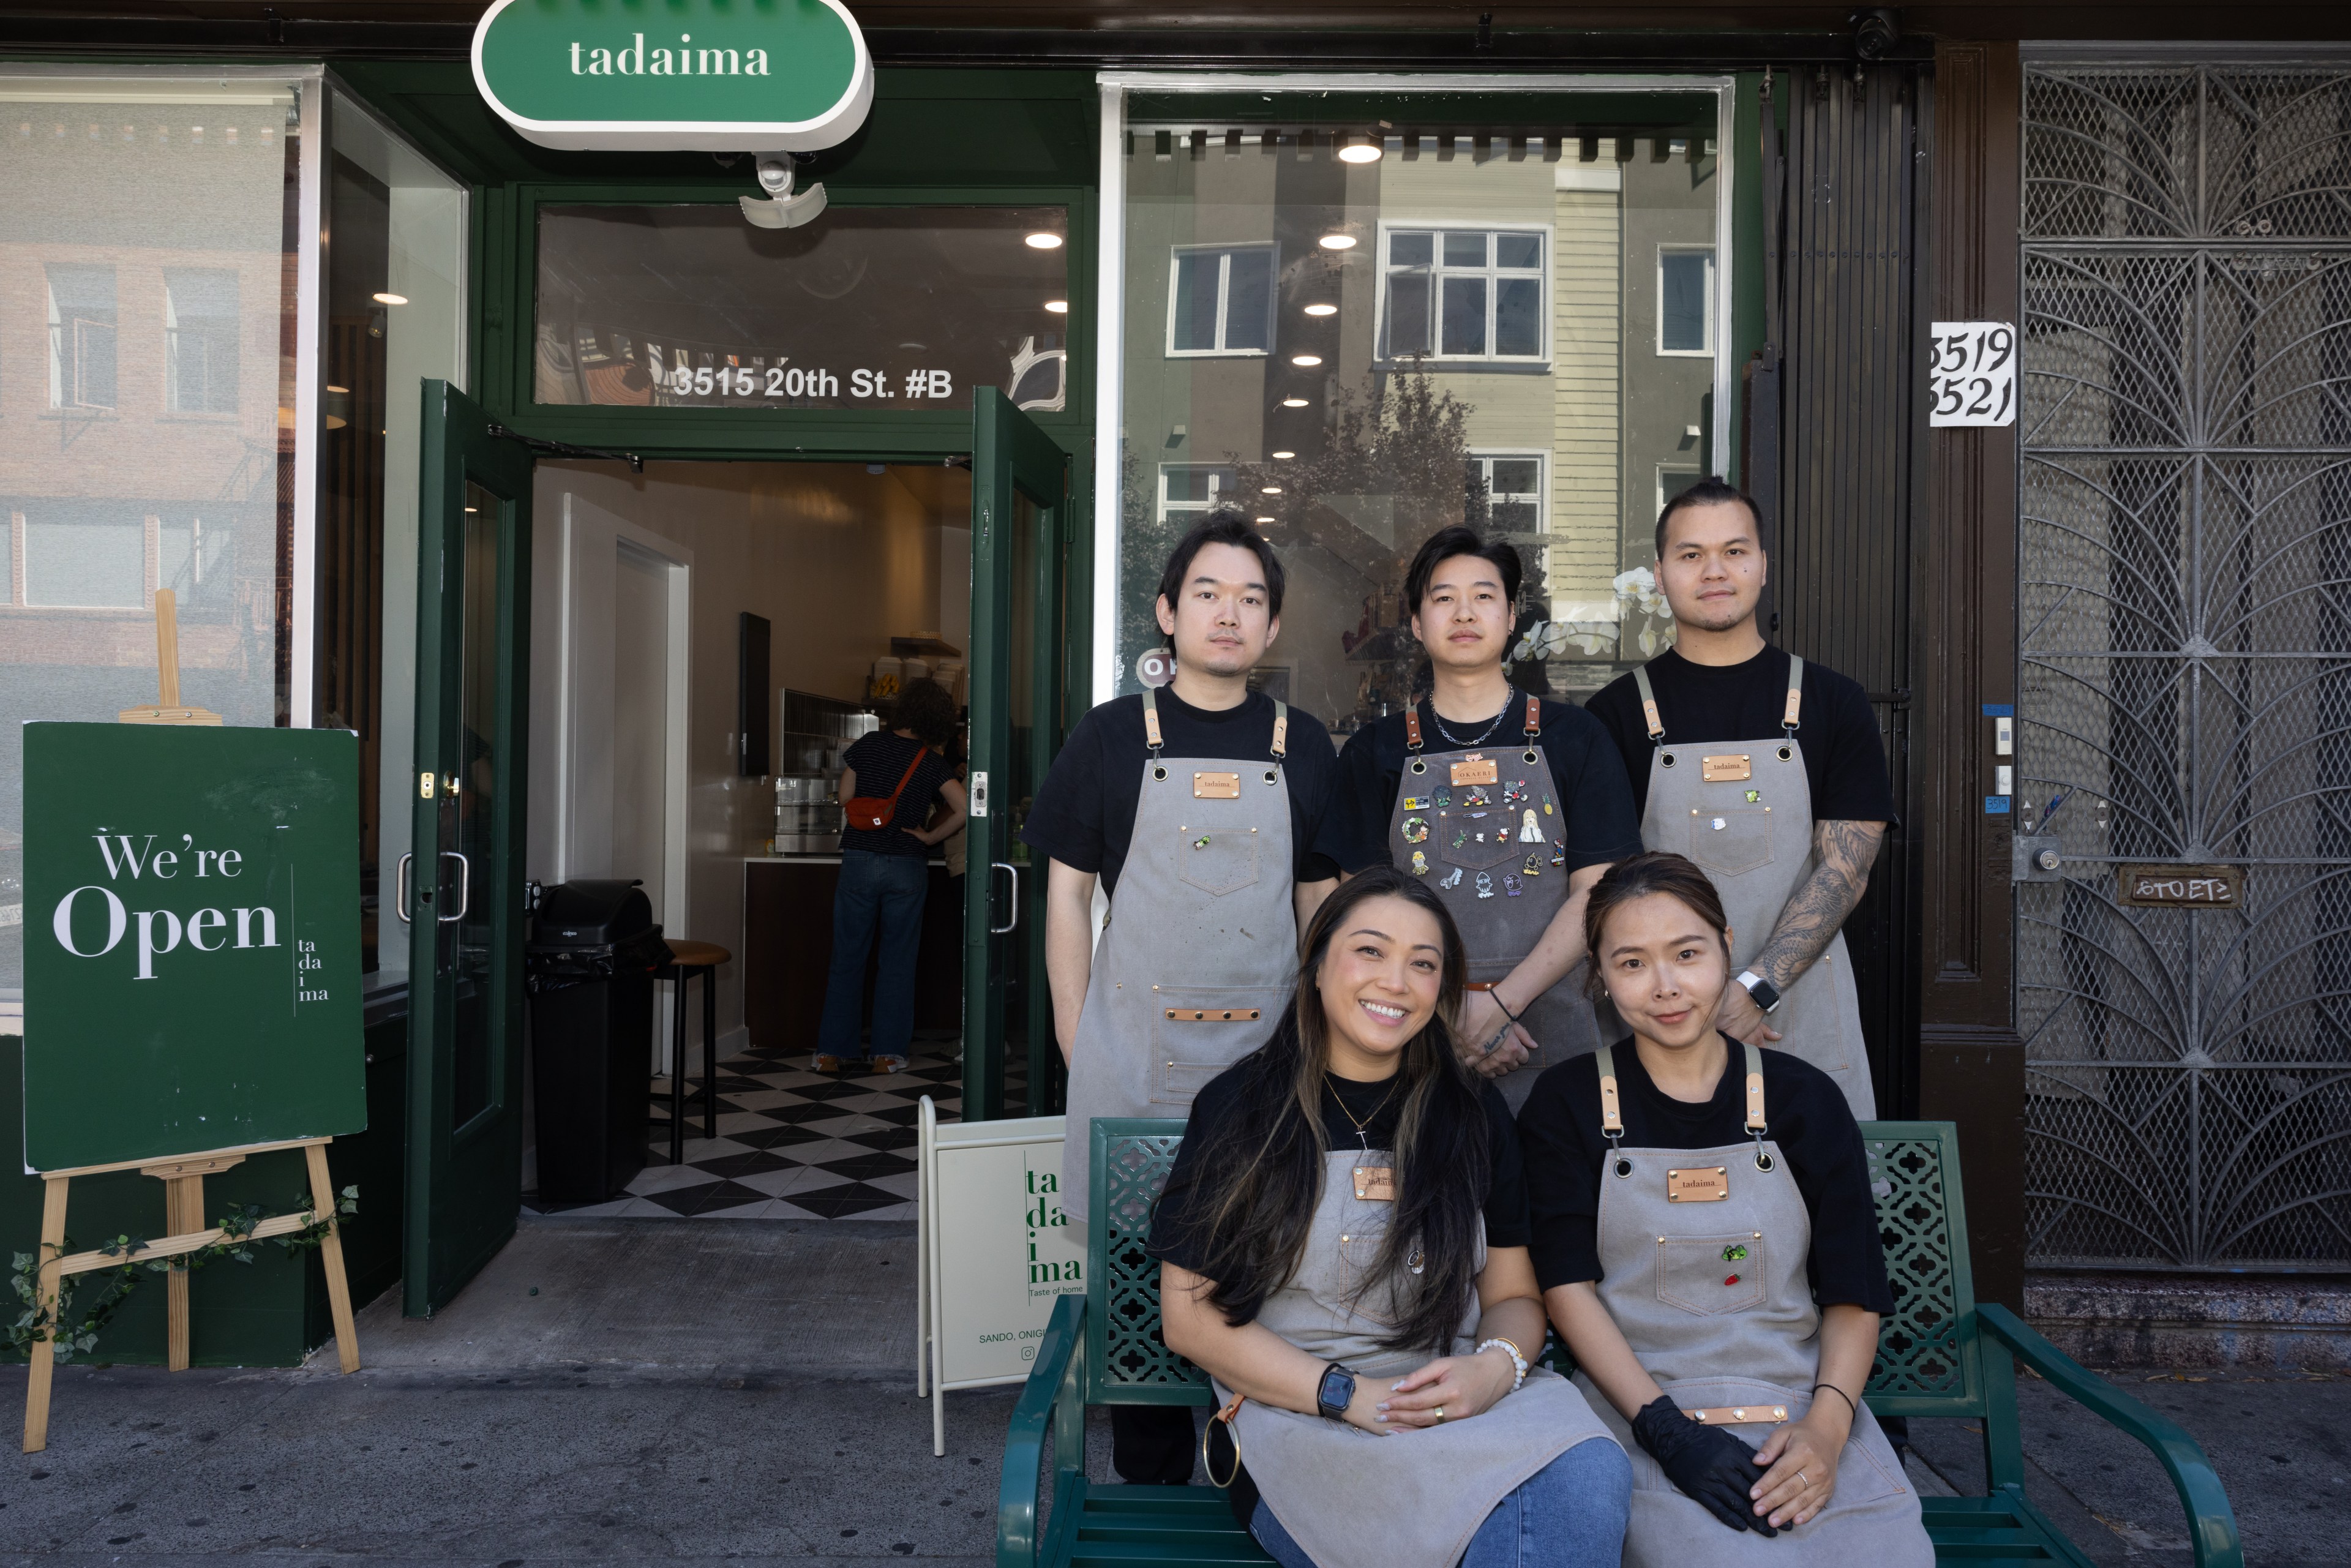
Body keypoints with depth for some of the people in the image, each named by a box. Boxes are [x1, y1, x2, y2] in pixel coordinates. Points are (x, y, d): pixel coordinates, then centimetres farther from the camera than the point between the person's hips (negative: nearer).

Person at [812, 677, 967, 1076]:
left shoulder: (868, 744, 0)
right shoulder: (932, 762, -2)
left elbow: (845, 797, 7)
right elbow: (963, 809, -11)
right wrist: (930, 837, 0)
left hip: (860, 860, 1)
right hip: (908, 865, -1)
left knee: (848, 957, 8)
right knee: (898, 960, 9)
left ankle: (833, 1051, 10)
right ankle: (888, 1053, 10)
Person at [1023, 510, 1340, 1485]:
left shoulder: (1303, 749, 8)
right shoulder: (1111, 738, 3)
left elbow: (1318, 903, 13)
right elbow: (1067, 894, 4)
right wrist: (1076, 1039, 0)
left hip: (1266, 1049, 2)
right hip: (1134, 1051, -1)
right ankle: (1146, 1493, 21)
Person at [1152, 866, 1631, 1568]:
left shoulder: (1474, 1112, 12)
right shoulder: (1240, 1107, 2)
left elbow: (1513, 1294, 14)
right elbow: (1191, 1316, -2)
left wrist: (1496, 1366, -11)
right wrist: (1348, 1395, -14)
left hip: (1461, 1403, 5)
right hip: (1296, 1418, -4)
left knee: (1590, 1476, -30)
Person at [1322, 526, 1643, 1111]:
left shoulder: (1572, 737, 6)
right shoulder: (1376, 751, 8)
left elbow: (1596, 892, -1)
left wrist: (1501, 1002, -12)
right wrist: (1451, 1014, -11)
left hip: (1549, 1025, 0)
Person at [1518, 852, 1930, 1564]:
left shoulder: (1805, 1099, 8)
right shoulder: (1568, 1105, 5)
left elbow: (1854, 1297, 6)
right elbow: (1567, 1286, -2)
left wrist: (1825, 1427, -12)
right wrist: (1666, 1429, -13)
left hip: (1804, 1403, 3)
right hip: (1641, 1405, -2)